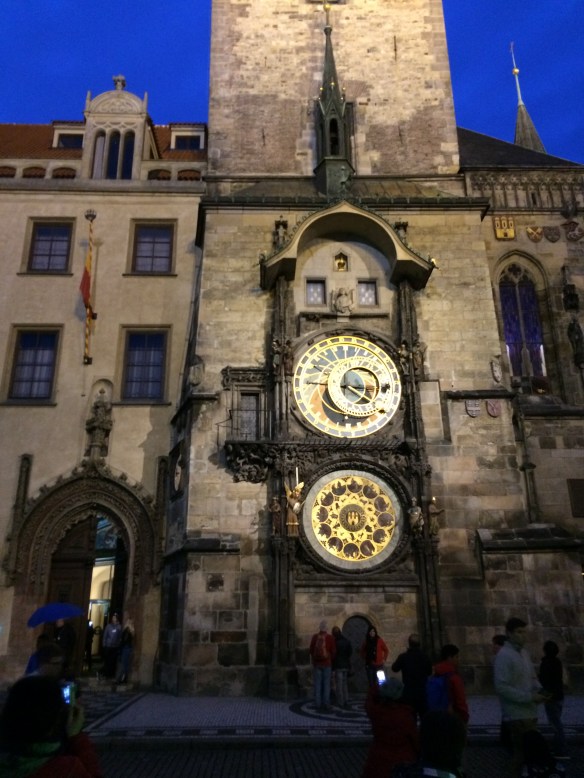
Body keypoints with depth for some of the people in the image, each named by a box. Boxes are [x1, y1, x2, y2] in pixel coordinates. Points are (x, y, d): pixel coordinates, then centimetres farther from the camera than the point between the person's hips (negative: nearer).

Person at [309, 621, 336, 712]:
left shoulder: (315, 637, -6)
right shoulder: (330, 638, -9)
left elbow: (311, 649, 1)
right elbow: (334, 651, -4)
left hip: (316, 663, 1)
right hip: (327, 663, -1)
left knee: (317, 684, 7)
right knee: (326, 684, 5)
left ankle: (317, 704, 7)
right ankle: (326, 704, 5)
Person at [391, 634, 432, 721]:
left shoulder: (403, 656, -14)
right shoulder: (425, 656, -9)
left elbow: (394, 668, 1)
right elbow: (429, 671, 6)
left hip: (409, 691, -2)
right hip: (423, 690, 2)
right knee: (425, 715, 17)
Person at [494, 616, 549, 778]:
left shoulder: (524, 653, 11)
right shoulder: (504, 655, -17)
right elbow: (501, 687, -22)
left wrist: (539, 691, -2)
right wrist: (529, 697, -20)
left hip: (530, 712, 9)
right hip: (517, 714, -9)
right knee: (521, 752, -4)